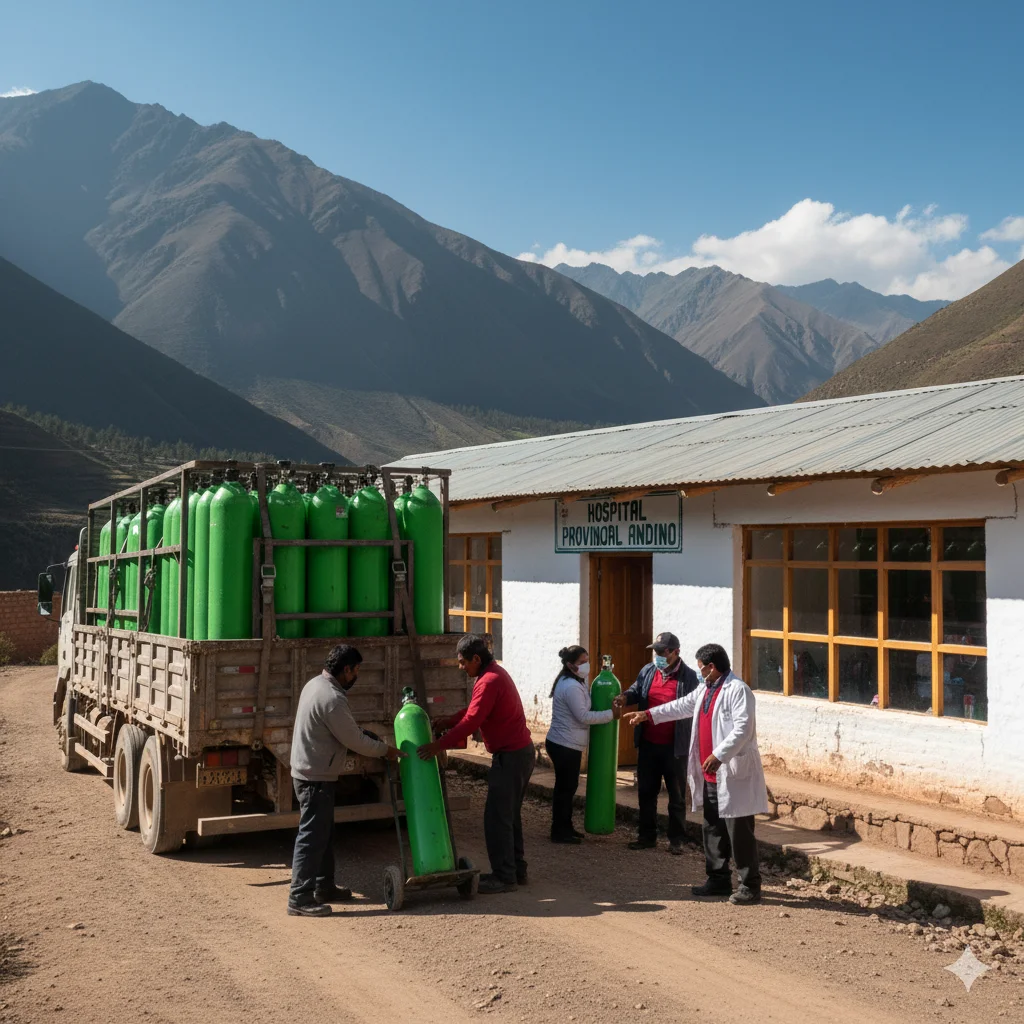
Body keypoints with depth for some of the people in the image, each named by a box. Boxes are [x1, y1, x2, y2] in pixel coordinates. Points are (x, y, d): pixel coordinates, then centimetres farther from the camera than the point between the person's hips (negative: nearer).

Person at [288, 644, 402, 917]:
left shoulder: (315, 684, 8)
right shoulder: (332, 699, -24)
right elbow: (355, 740, -17)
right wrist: (386, 750, -4)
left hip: (310, 773, 11)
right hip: (316, 778, -11)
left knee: (324, 833, 18)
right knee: (312, 836, -6)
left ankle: (324, 887, 28)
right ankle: (300, 899, -2)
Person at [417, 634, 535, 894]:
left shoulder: (489, 681, -20)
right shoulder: (495, 673, 13)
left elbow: (471, 722, -25)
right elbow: (475, 710, 21)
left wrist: (439, 745, -20)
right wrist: (448, 721, 13)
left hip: (510, 756, -10)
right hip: (521, 751, 10)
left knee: (497, 817, -4)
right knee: (509, 815, 17)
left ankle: (504, 877, 1)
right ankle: (516, 870, 24)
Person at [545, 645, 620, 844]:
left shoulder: (575, 683, 13)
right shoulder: (571, 687, -21)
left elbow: (583, 709, 15)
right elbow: (583, 716, -23)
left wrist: (608, 709, 2)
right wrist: (611, 714, -17)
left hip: (567, 744, 10)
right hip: (564, 745, -10)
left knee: (568, 786, 16)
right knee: (565, 787, -3)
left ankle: (565, 828, 25)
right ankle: (559, 832, 5)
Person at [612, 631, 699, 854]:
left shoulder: (688, 676, -10)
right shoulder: (647, 671, 3)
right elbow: (637, 690, 16)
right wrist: (626, 697, -7)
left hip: (675, 747, -4)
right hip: (648, 744, 5)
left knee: (676, 795, 8)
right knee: (646, 792, 13)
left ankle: (676, 839, 18)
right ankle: (647, 835, 26)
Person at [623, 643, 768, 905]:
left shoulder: (738, 690, -15)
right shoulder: (706, 689, 16)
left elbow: (743, 728, -23)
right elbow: (683, 706, 29)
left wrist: (719, 755, -28)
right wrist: (648, 714, 31)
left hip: (734, 773, -10)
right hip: (710, 775, 10)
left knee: (739, 831, -4)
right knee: (713, 829, 14)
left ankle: (750, 885, 4)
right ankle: (719, 880, 24)